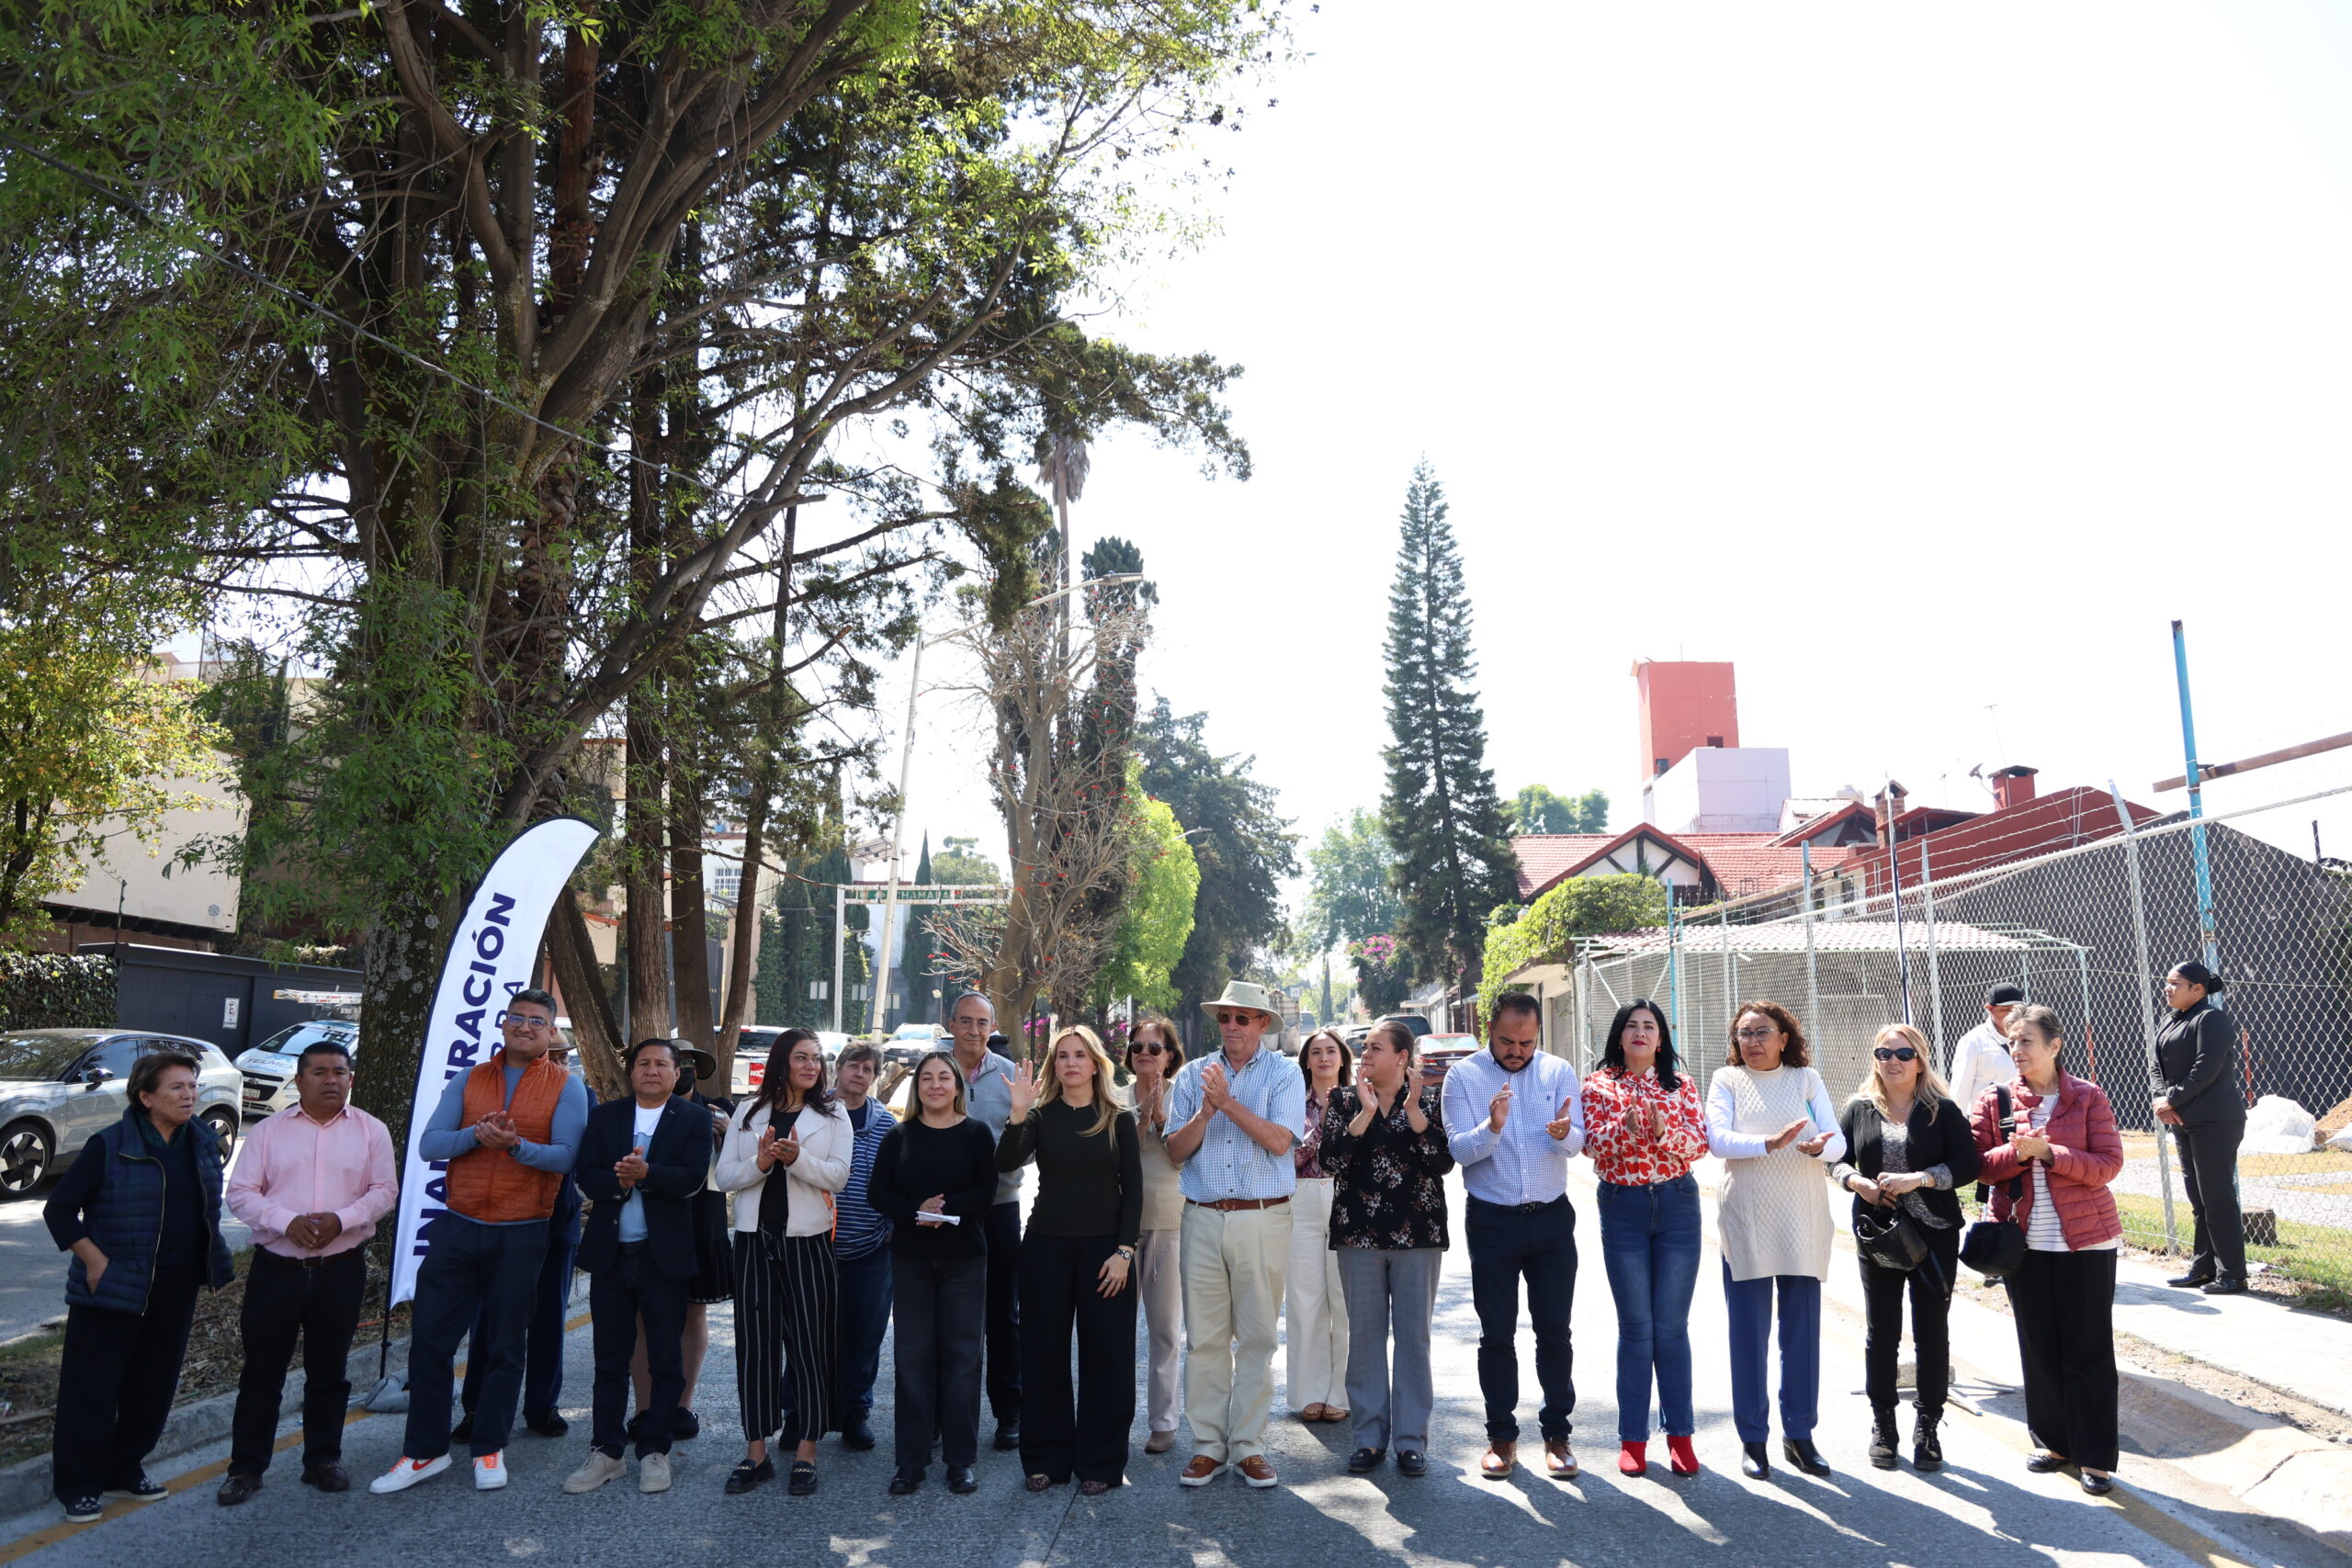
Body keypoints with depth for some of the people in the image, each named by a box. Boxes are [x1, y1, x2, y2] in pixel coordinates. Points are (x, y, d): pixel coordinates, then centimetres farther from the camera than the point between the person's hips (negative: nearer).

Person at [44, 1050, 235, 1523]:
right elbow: (59, 1209, -8)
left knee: (155, 1385, 12)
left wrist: (209, 1259, 10)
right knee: (92, 1388, 3)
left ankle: (125, 1471, 28)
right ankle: (79, 1485, 16)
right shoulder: (109, 1147, -13)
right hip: (114, 1288, -5)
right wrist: (94, 1259, -14)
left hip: (177, 1289, 5)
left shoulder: (202, 1144, 4)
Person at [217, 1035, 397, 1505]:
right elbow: (241, 1193, -1)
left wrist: (342, 1219, -16)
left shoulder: (371, 1131, 4)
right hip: (275, 1267, 0)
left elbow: (384, 1191, 1)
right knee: (262, 1370, 5)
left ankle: (323, 1459, 23)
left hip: (341, 1269, 0)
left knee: (329, 1371, 11)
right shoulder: (269, 1130, 3)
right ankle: (245, 1467, 17)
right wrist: (287, 1222, -16)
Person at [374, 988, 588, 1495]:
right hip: (458, 1227, 3)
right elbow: (429, 1143, -3)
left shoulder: (566, 1087, -3)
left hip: (521, 1236, -2)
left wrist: (517, 1145, -30)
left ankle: (489, 1449, 22)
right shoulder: (468, 1081, 7)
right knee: (429, 1338, 4)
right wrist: (476, 1134, -20)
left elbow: (565, 1155, -14)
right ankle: (425, 1451, 17)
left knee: (505, 1347, 8)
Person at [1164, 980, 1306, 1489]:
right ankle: (1208, 1446, 15)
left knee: (1257, 1337, 4)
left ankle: (1249, 1446, 13)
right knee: (1205, 1337, 5)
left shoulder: (1284, 1073, 2)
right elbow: (1175, 1151, 4)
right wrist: (1205, 1111, -11)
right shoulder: (1193, 1074, 10)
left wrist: (1228, 1101, -16)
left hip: (1263, 1218, -2)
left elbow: (1280, 1141, -11)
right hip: (1203, 1218, 2)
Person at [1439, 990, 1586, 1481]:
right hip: (1491, 1220, -1)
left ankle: (1557, 1433, 19)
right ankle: (1502, 1436, 19)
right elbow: (1457, 1150, -11)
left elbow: (1578, 1143, -8)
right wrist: (1491, 1127, -31)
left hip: (1552, 1217, 1)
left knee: (1554, 1331, 6)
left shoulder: (1558, 1072, 1)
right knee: (1496, 1333, 6)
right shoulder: (1464, 1076, -4)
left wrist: (1563, 1133, -32)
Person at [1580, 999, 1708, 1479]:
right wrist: (1625, 1126, -26)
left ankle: (1680, 1434, 16)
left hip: (1677, 1205, 1)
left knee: (1672, 1326, 5)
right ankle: (1633, 1438, 14)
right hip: (1622, 1208, -1)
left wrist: (1663, 1129, -21)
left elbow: (1701, 1142, -3)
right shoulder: (1598, 1085, 3)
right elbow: (1592, 1144, -8)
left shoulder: (1681, 1084, 7)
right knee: (1635, 1327, 4)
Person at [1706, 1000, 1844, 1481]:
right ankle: (1753, 1438, 14)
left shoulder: (1807, 1079, 7)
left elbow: (1839, 1142, -3)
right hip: (1746, 1220, -1)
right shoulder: (1727, 1080, 4)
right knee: (1749, 1331, 3)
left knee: (1803, 1328, 7)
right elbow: (1717, 1139, -11)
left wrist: (1819, 1147, -25)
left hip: (1803, 1219, 1)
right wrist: (1770, 1144, -26)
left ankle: (1799, 1433, 21)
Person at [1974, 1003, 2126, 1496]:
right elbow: (1980, 1165, 0)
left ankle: (2095, 1455, 12)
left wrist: (2049, 1153, -20)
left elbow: (2109, 1163, -9)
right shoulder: (1995, 1101, 2)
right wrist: (2017, 1153, -18)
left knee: (2089, 1349, 2)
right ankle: (2053, 1440, 25)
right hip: (2024, 1240, 2)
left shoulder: (2088, 1096, -3)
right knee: (2038, 1346, 10)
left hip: (2086, 1238, -2)